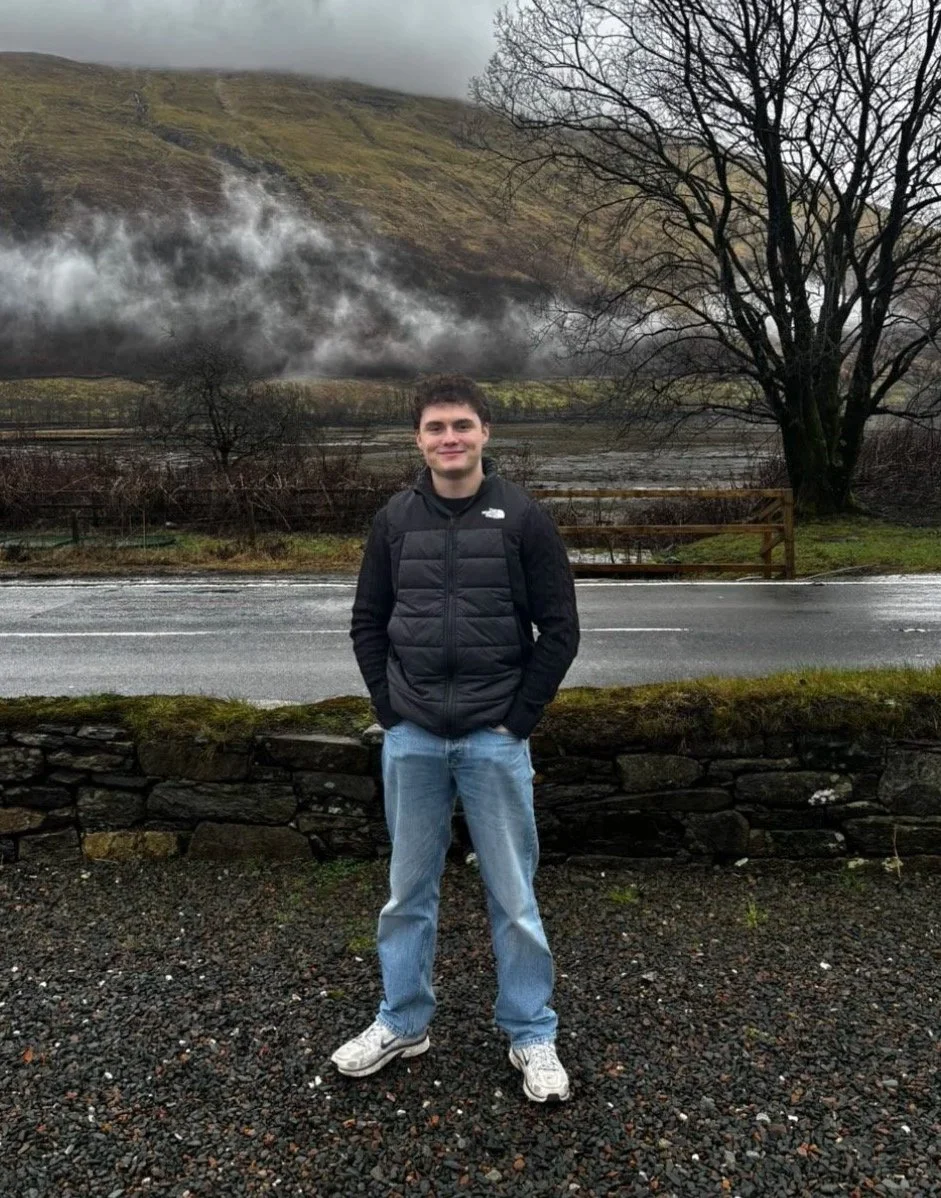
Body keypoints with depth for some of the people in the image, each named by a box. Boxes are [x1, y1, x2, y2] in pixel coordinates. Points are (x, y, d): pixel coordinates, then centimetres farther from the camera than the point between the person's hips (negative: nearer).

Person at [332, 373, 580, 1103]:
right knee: (409, 889, 15)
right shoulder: (396, 520, 3)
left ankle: (532, 1036, 25)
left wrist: (519, 720, -7)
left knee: (513, 895, 8)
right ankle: (403, 1022, 33)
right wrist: (391, 711, 1)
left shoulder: (523, 519, -5)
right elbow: (368, 624, 10)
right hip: (411, 741, 3)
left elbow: (560, 630, -4)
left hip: (495, 741, -2)